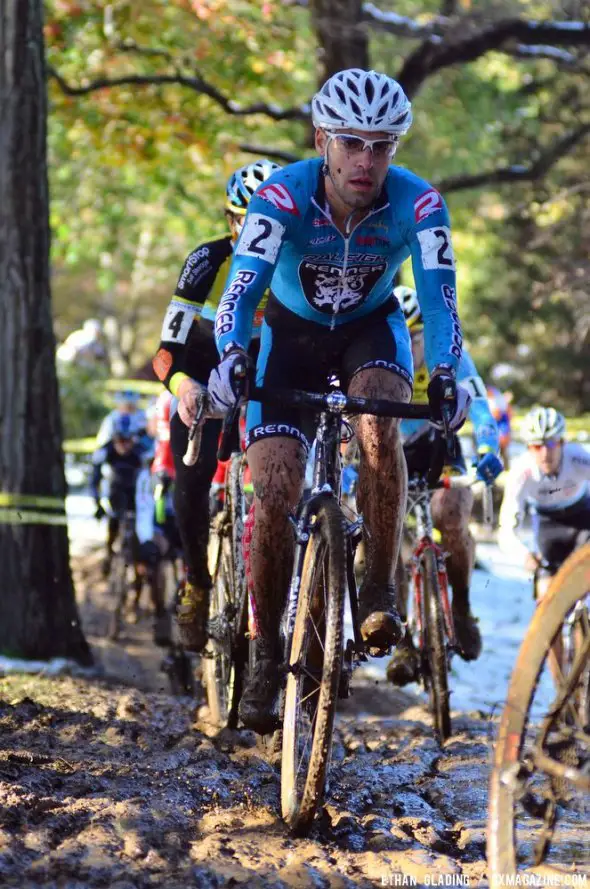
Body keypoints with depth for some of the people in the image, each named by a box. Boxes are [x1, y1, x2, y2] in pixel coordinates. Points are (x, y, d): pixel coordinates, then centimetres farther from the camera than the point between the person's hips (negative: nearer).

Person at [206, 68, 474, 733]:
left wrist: (444, 375, -50)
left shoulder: (419, 205, -26)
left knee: (378, 425, -33)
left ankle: (380, 590, -17)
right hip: (292, 331, 0)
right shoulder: (283, 196, -30)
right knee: (275, 491, -15)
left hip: (371, 328, 0)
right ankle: (265, 656, 0)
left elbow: (438, 296, -32)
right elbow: (243, 287, -38)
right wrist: (229, 359, -57)